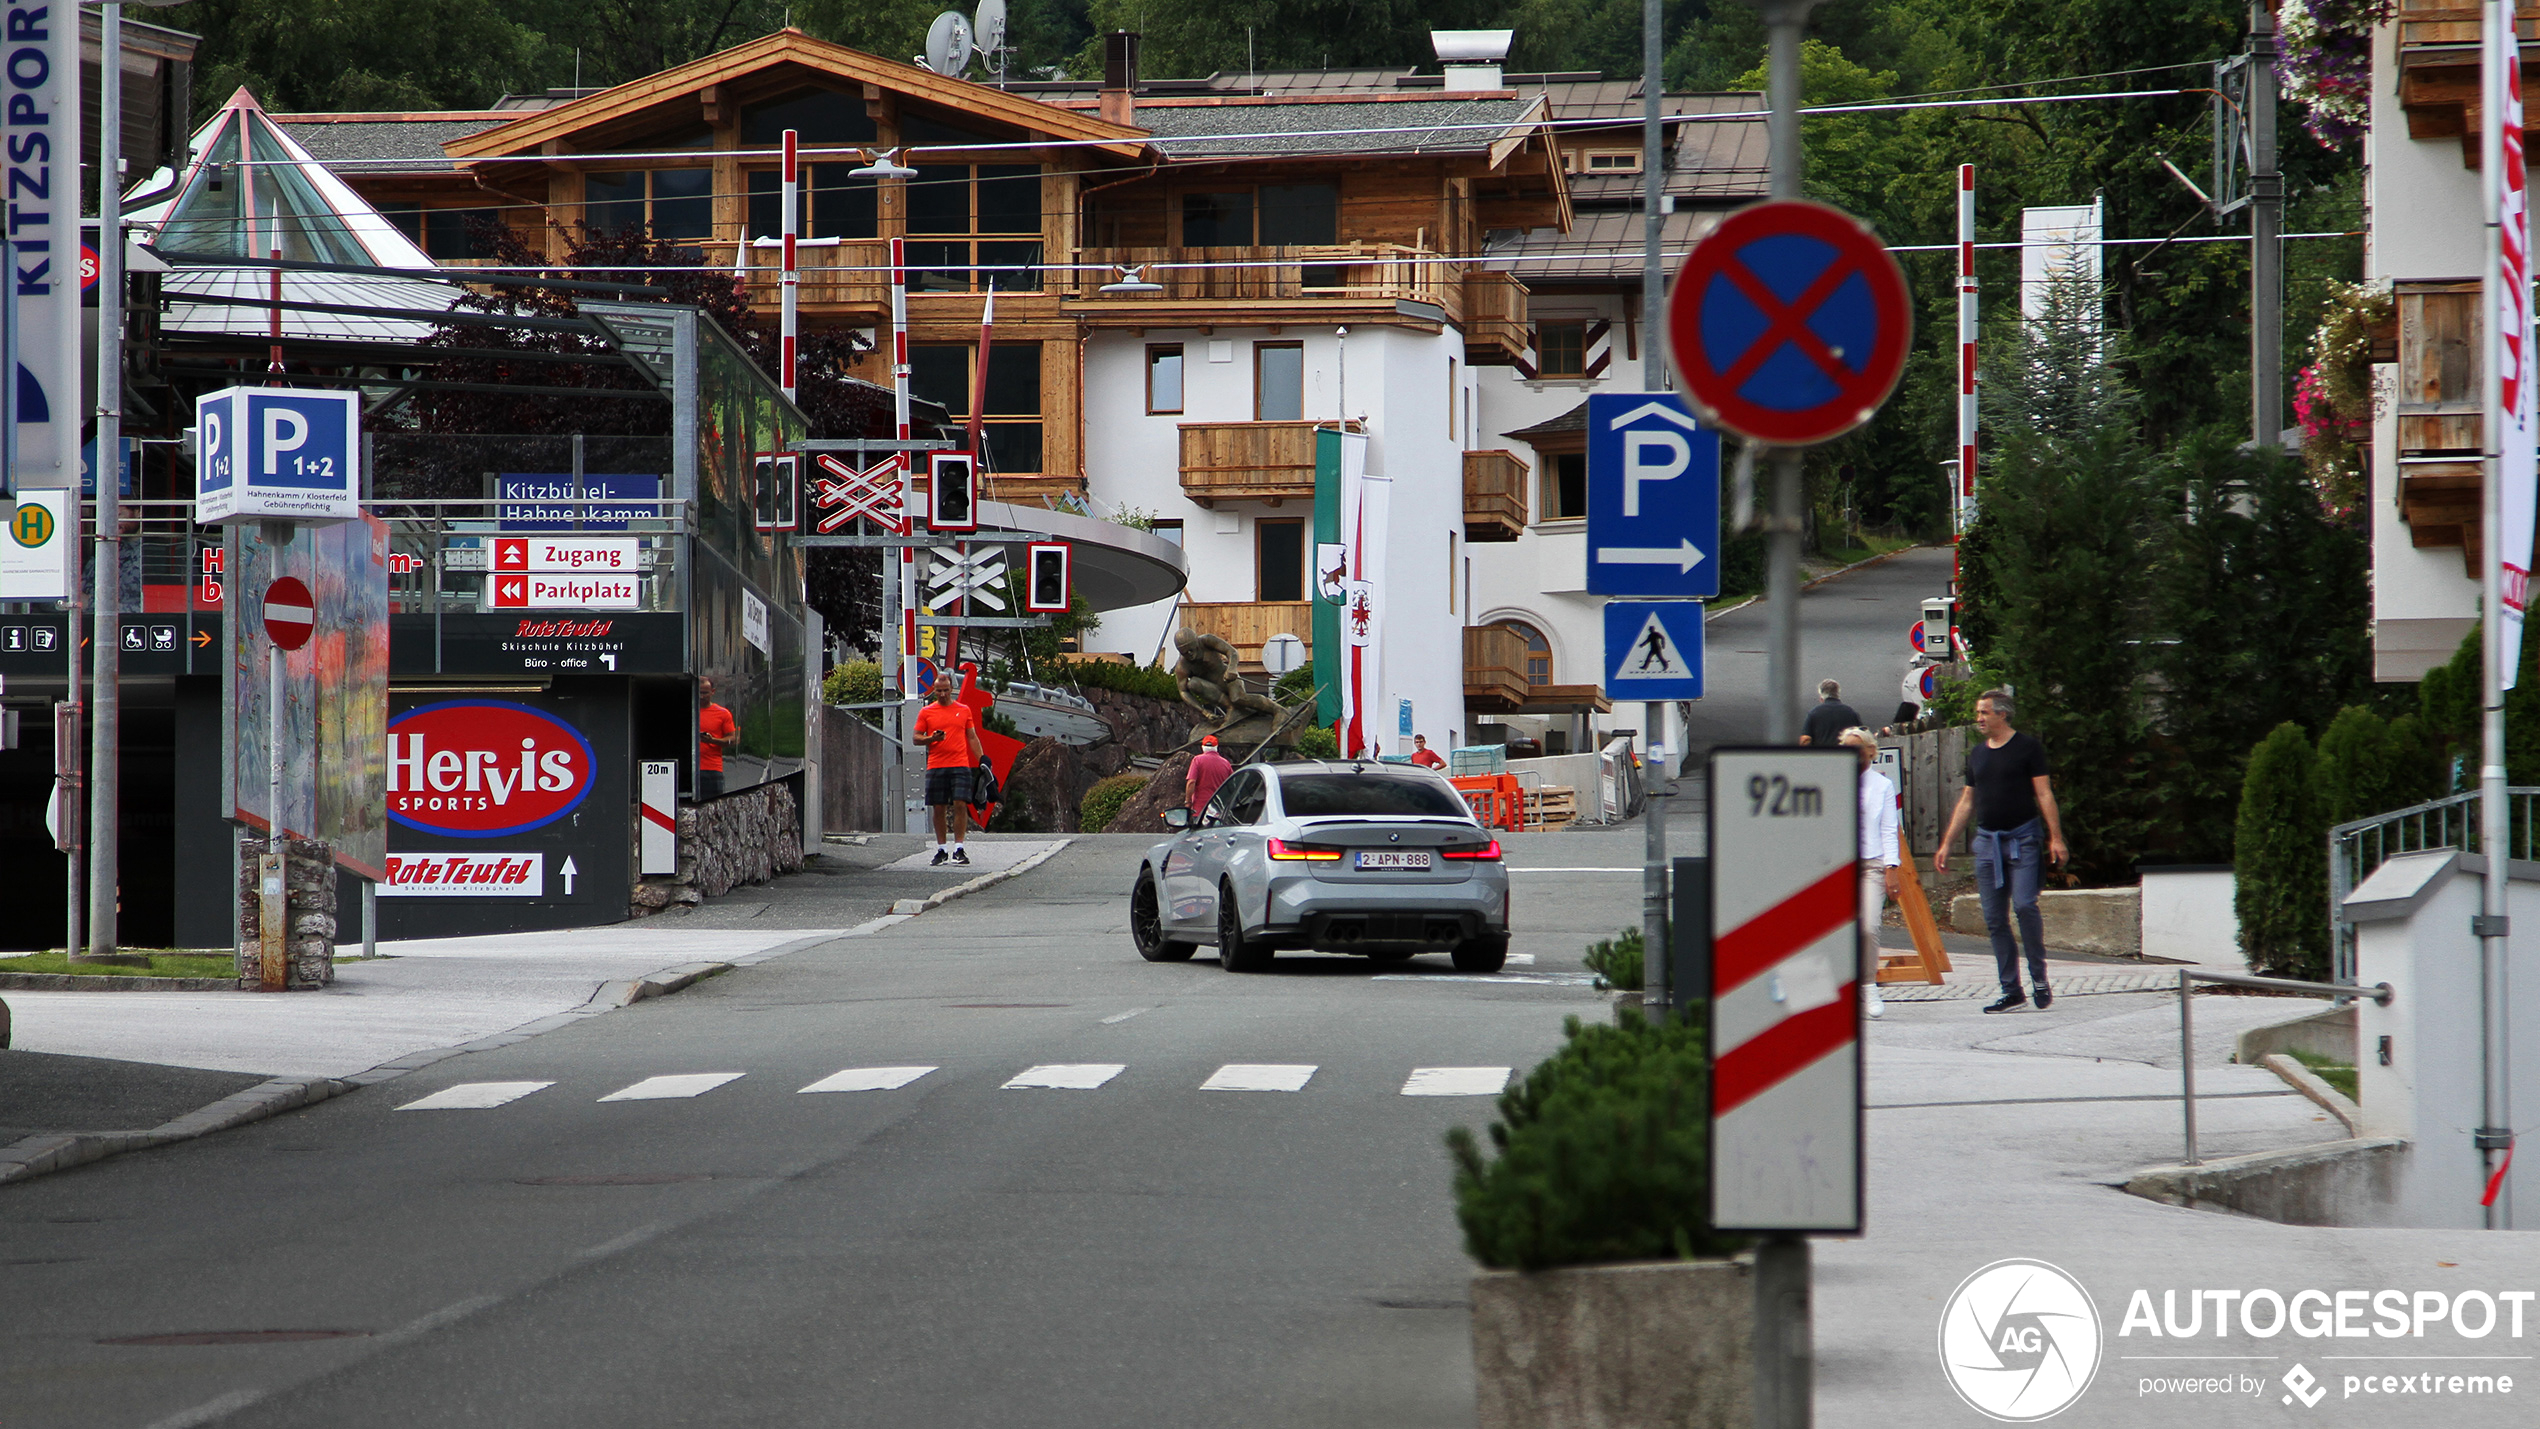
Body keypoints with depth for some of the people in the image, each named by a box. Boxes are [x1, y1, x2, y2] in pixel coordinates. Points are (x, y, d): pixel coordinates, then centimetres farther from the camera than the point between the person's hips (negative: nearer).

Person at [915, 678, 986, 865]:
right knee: (939, 808, 2)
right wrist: (931, 738, -13)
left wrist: (982, 760, 4)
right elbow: (916, 738, 8)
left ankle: (959, 849, -10)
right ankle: (941, 849, 11)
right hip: (935, 765, 0)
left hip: (960, 765, 0)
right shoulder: (926, 712, 8)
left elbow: (972, 738, 14)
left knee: (960, 804, -11)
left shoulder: (964, 710, 11)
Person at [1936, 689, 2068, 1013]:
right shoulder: (1977, 755, 16)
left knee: (2024, 904, -19)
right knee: (1995, 919, 1)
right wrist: (1946, 844, 18)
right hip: (1987, 841, 6)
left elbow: (2044, 794, -3)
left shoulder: (2027, 747, 0)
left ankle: (2039, 980, -6)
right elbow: (1966, 802, 21)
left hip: (2022, 837, -6)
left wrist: (2055, 837, -12)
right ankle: (2011, 991, 5)